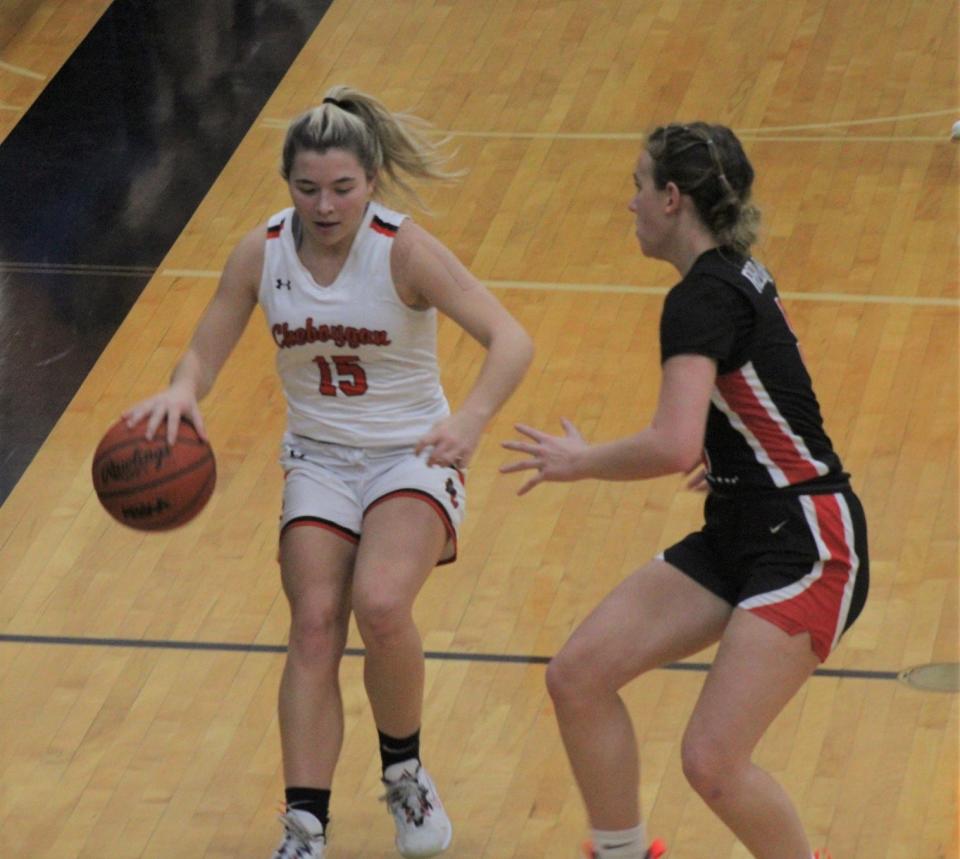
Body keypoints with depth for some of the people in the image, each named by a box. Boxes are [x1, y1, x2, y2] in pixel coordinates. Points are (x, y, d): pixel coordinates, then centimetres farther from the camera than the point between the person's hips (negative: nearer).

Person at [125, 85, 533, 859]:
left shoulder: (405, 252, -20)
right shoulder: (261, 255, -9)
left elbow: (511, 341, -26)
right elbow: (205, 353, 0)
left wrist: (472, 418, -45)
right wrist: (181, 392, -24)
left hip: (411, 459, -3)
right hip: (319, 461, 3)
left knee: (380, 604, -27)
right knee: (315, 625, -15)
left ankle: (404, 770, 0)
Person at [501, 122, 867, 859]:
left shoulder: (702, 298, -19)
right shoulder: (735, 276, 9)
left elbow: (673, 446, -31)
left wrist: (579, 463, -16)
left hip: (807, 549, -10)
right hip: (738, 535, 10)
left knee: (713, 762, -17)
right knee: (578, 676, 2)